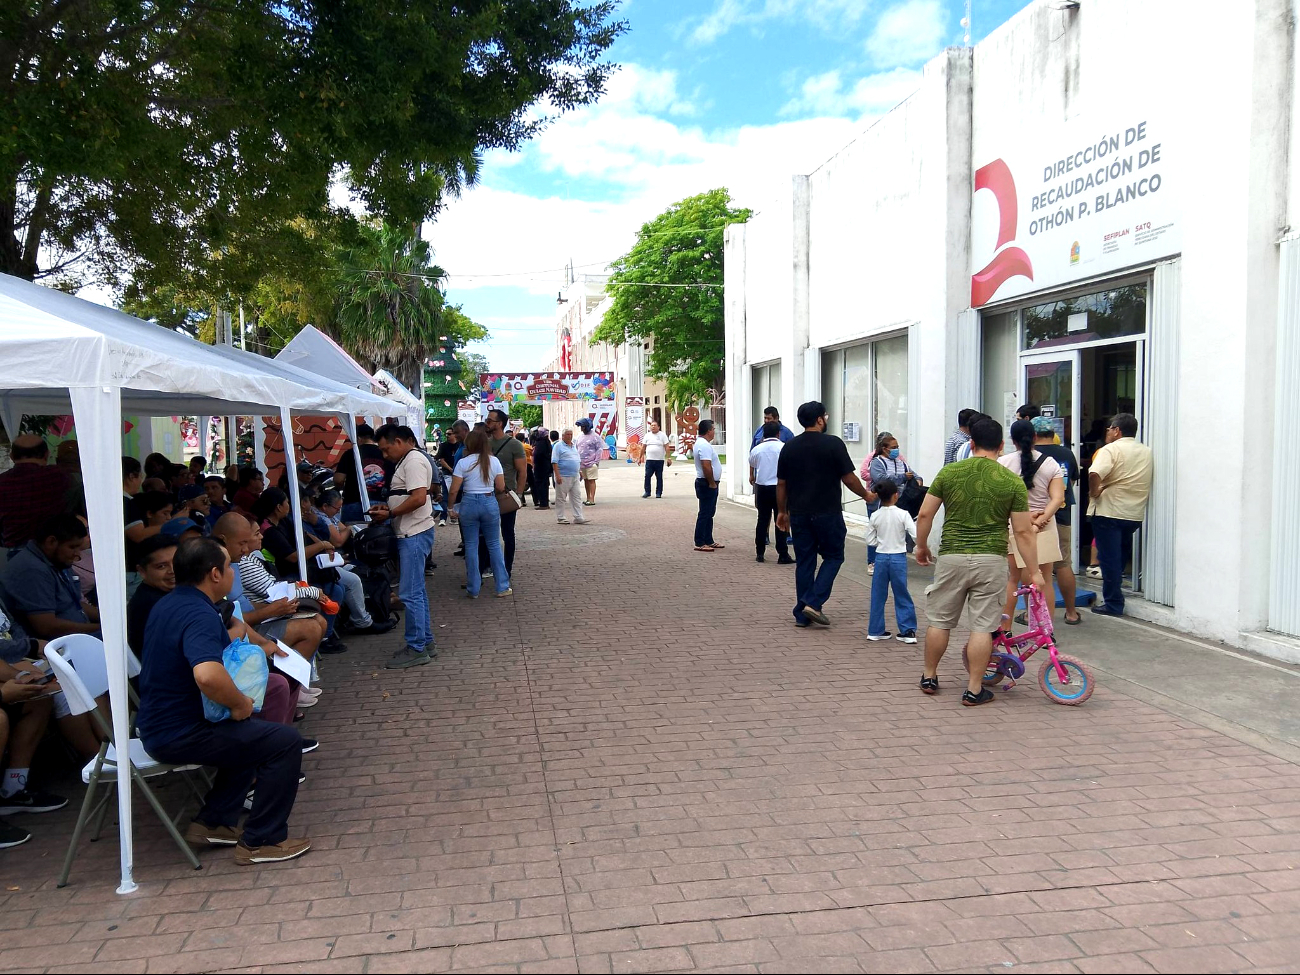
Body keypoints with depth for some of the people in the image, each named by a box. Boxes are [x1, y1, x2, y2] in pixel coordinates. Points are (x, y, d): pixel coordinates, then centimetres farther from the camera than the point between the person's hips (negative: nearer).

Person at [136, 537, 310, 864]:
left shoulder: (169, 604, 8)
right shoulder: (199, 615, -25)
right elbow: (207, 675, -44)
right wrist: (240, 703, -25)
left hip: (159, 725, 10)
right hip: (181, 735, -10)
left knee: (251, 733, 28)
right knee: (285, 741, -9)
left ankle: (213, 822, 26)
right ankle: (261, 841, 1)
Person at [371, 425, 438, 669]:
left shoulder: (413, 461, -14)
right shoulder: (406, 461, 18)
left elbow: (418, 498, -24)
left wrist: (389, 514, -15)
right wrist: (386, 508, 9)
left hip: (415, 534, -11)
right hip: (410, 534, 11)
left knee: (410, 593, -8)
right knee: (417, 592, 15)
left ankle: (416, 649, -2)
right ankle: (425, 642, 23)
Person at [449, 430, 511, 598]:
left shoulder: (463, 463, -5)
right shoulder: (494, 461, -1)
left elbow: (454, 490, -7)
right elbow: (501, 487, 0)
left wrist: (451, 508, 6)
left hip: (469, 503, -1)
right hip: (490, 502, 1)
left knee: (471, 546, 7)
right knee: (494, 544, 11)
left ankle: (473, 589, 12)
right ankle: (502, 587, 12)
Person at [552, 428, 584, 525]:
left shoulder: (574, 446, 17)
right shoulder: (558, 446, -5)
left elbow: (578, 460, 25)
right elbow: (554, 462, -12)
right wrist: (557, 476, -19)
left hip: (575, 477, 7)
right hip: (563, 477, -7)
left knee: (576, 497, 5)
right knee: (561, 498, 0)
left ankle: (578, 517, 6)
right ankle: (560, 518, 5)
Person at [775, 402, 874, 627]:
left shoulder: (789, 447, 6)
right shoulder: (833, 443, -7)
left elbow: (781, 484, 10)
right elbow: (849, 478, -6)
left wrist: (782, 511, 20)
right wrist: (866, 495, 11)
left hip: (799, 514, 4)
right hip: (827, 513, -4)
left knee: (804, 561, 10)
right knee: (833, 556, 9)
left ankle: (802, 614, 11)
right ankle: (813, 602, -5)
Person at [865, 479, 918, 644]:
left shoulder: (875, 516, -3)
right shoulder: (903, 515, -11)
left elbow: (870, 541, 1)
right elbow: (916, 535, -14)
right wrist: (917, 523, 2)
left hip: (881, 557, 2)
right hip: (898, 557, -2)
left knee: (878, 595, 10)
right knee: (902, 595, 7)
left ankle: (875, 630, 14)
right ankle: (908, 630, 9)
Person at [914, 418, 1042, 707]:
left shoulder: (949, 473, 0)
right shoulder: (1012, 482, -2)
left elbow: (925, 514, 1)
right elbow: (1023, 532, -2)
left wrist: (921, 545, 17)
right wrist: (1034, 572, 5)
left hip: (952, 557, 1)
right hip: (991, 561, -1)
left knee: (940, 621, 14)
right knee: (983, 627, 6)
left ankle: (929, 677, 27)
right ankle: (974, 689, 10)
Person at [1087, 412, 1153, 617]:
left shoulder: (1111, 449, -11)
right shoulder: (1147, 452, 11)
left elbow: (1095, 473, -29)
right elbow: (1150, 482, 21)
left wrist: (1094, 492, -14)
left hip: (1109, 512, -7)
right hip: (1135, 514, 7)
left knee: (1110, 559, 0)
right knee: (1121, 557, 20)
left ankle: (1113, 604, 4)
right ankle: (1114, 598, 26)